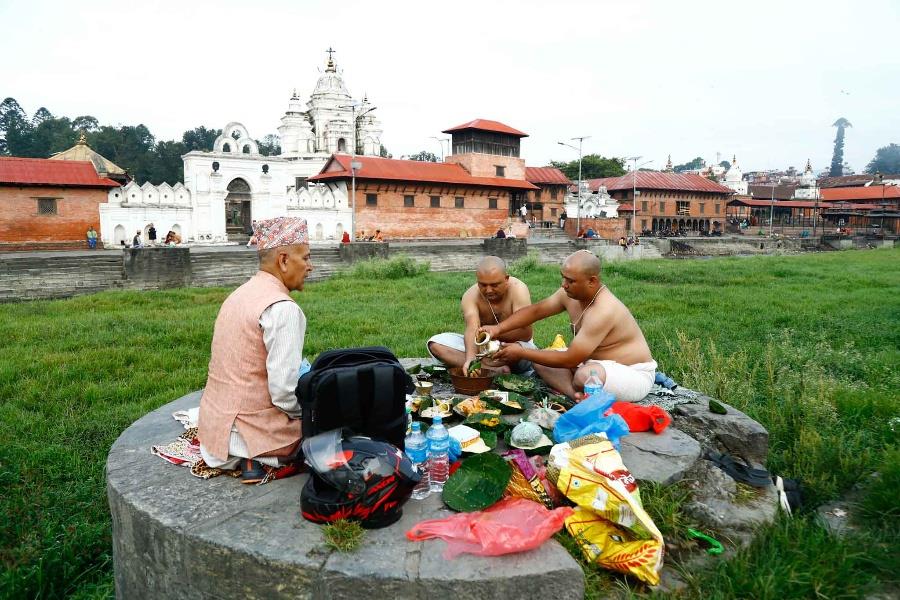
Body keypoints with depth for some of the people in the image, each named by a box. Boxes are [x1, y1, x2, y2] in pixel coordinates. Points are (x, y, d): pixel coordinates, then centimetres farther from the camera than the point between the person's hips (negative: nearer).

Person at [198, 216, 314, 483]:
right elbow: (284, 391, -24)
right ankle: (257, 455, -5)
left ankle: (248, 453, 7)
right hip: (254, 428, -9)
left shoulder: (239, 294, 9)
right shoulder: (283, 308, -20)